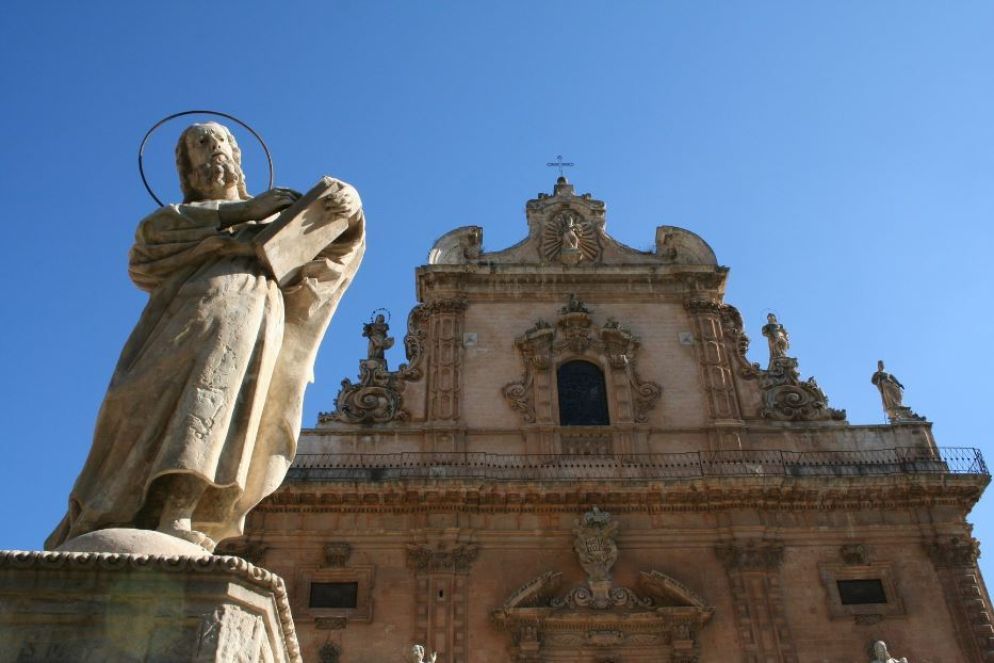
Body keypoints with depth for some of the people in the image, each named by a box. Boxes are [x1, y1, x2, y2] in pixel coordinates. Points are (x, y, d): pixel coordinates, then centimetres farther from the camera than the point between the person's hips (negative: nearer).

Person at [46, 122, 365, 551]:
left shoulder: (273, 218, 34)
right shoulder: (177, 218, 33)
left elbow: (331, 249, 17)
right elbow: (150, 232, 7)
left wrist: (348, 207, -7)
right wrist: (244, 208, -2)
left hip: (251, 315, -1)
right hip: (187, 313, 1)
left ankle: (174, 515, -43)